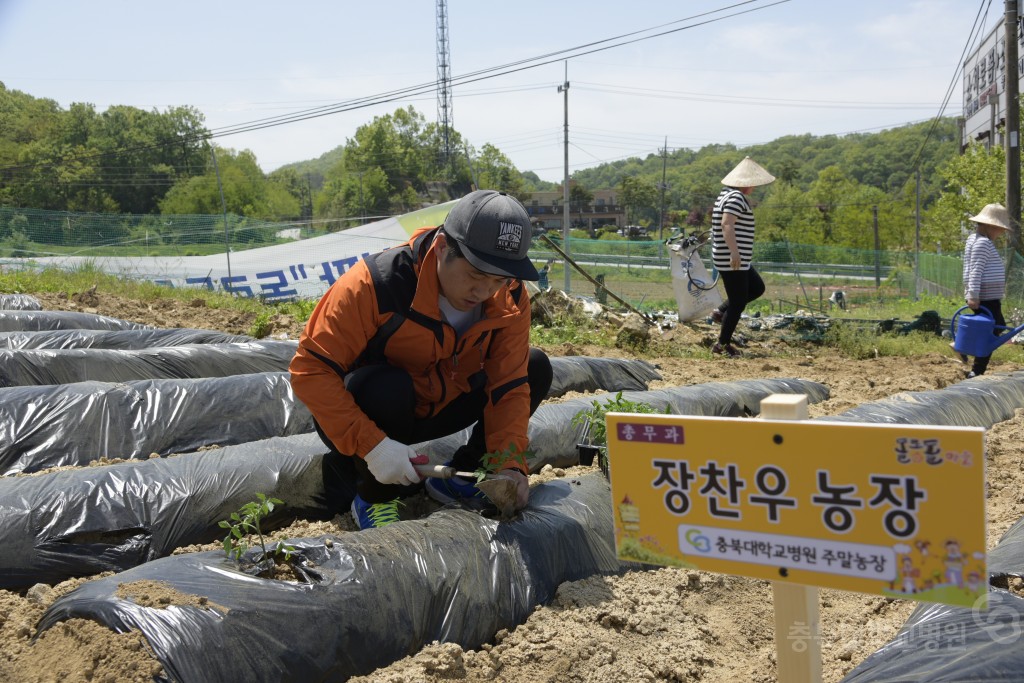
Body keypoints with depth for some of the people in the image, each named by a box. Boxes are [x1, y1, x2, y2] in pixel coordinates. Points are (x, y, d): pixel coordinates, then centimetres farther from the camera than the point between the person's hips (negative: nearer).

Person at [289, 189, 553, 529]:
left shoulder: (510, 299, -15)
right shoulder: (377, 283, -31)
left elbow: (509, 386, -12)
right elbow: (310, 370, -31)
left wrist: (509, 464, -27)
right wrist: (370, 445, -39)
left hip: (438, 409, 5)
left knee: (536, 367, -8)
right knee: (389, 387, -38)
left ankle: (459, 477, 3)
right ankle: (374, 496, -10)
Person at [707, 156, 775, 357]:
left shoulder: (727, 194, 16)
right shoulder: (737, 197, -16)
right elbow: (726, 224, -29)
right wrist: (734, 251, -35)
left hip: (726, 258, 10)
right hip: (733, 261, -10)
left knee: (757, 288, 20)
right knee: (738, 302, -1)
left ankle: (721, 311, 16)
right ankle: (723, 344, 7)